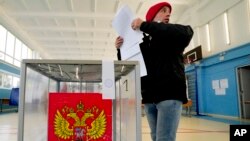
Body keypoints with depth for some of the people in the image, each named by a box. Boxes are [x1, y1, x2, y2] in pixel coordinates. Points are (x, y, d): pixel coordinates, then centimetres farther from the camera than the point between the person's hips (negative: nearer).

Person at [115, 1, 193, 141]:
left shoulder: (175, 33, 10)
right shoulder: (143, 41, 18)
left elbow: (185, 33, -15)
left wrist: (144, 25, -16)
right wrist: (121, 49, 1)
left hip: (170, 95, -4)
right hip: (149, 97, 4)